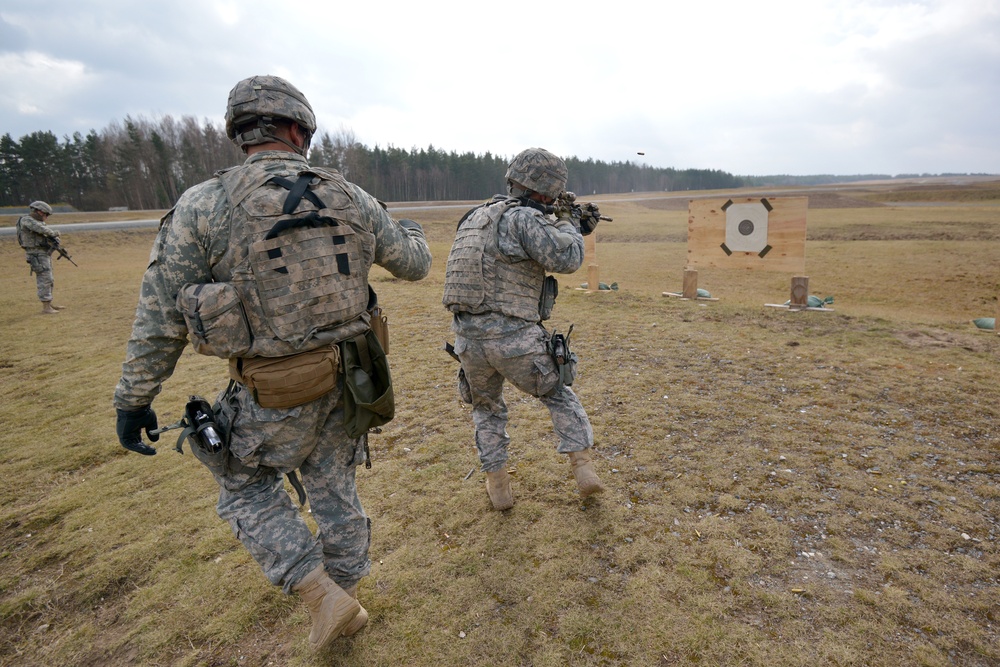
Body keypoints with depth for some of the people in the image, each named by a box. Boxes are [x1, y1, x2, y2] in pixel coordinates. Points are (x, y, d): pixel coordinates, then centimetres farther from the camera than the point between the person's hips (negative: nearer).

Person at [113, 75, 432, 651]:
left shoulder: (203, 207, -10)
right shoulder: (352, 199, -3)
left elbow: (161, 316, -7)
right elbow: (414, 265, 10)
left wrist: (134, 398, 5)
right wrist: (412, 231, 33)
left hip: (274, 393, -3)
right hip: (348, 378, 4)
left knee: (246, 487, 22)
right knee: (335, 489, 21)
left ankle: (324, 598, 17)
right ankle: (346, 603, 42)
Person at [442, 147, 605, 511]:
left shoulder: (475, 217, 16)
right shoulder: (522, 218, -9)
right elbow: (566, 259, -15)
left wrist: (564, 226, 23)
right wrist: (568, 223, 6)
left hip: (468, 338, 6)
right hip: (514, 339, -5)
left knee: (487, 409, 28)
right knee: (559, 397, 20)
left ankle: (498, 484, 27)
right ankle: (583, 467, 18)